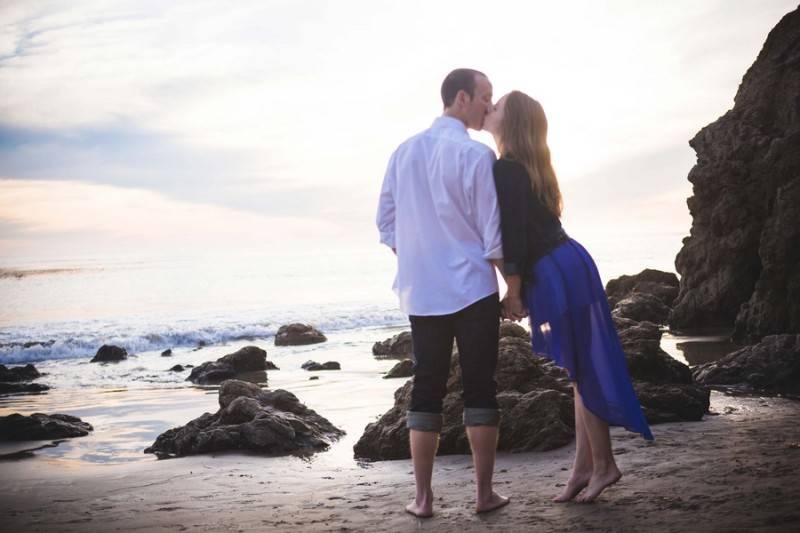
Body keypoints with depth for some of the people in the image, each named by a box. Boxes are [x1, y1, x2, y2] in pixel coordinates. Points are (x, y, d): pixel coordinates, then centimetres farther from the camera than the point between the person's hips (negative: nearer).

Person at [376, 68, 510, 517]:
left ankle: (423, 497, 9)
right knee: (480, 388, 4)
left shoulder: (404, 152, 8)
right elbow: (492, 235, -9)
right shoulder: (476, 154, -10)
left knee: (427, 389, 8)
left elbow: (387, 223, 12)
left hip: (421, 292, 5)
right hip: (473, 290, -4)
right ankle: (485, 493, 8)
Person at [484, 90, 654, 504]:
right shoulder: (526, 166, 16)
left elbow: (512, 237, -19)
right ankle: (584, 467, 19)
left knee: (583, 371, 0)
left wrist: (513, 294, -10)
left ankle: (602, 465, 10)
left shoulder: (506, 170, -16)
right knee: (584, 370, 11)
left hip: (555, 275, -10)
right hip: (567, 266, 10)